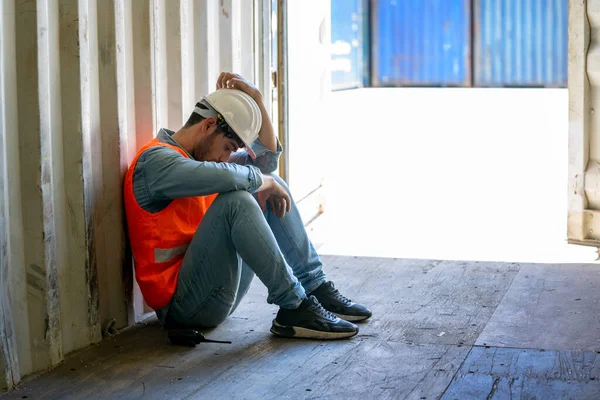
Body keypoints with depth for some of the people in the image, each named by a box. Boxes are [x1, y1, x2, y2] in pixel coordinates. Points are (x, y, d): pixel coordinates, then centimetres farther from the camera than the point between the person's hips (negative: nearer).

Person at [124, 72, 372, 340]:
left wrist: (257, 102, 7)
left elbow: (267, 157, 18)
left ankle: (316, 288, 2)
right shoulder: (156, 159, -14)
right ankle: (294, 309, -24)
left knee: (273, 185, 7)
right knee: (235, 201, -30)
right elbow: (223, 177, -31)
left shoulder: (198, 155, 16)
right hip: (181, 303, -9)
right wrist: (264, 182, -13)